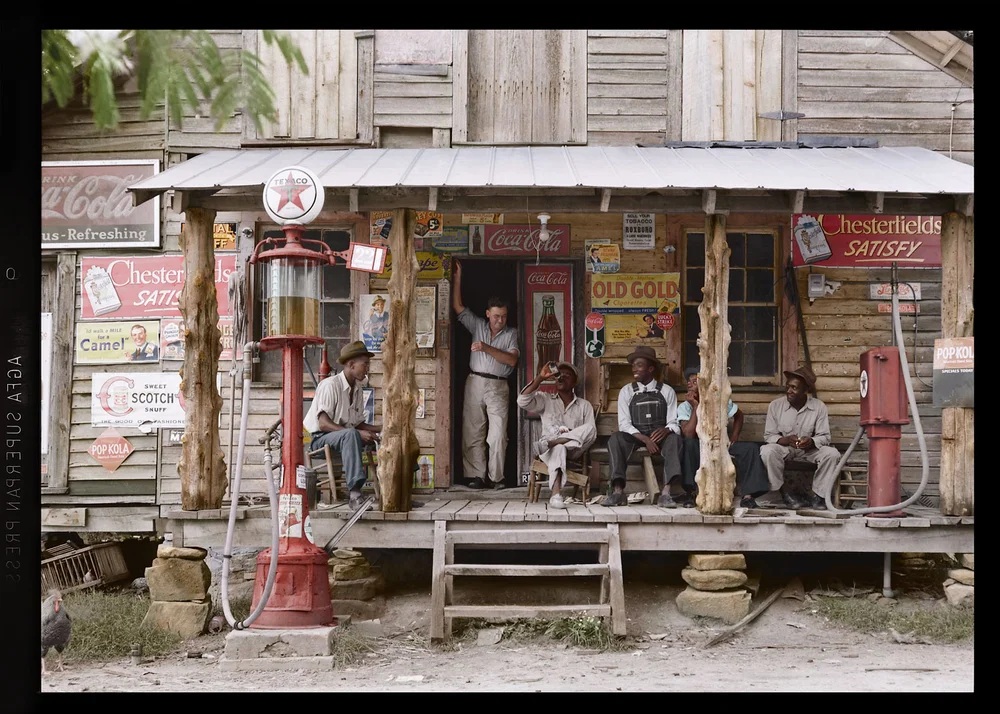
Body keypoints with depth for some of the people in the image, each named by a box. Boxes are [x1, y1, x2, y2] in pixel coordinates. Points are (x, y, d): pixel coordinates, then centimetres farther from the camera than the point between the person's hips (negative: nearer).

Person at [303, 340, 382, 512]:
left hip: (346, 437, 8)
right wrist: (358, 433, -29)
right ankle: (354, 494, -47)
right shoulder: (330, 385, -14)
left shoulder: (357, 389, 10)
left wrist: (380, 429, -6)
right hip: (319, 439, -8)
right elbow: (323, 424, -22)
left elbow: (358, 423, 12)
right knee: (350, 434, -38)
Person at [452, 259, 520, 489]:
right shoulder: (477, 325, 12)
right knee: (472, 433, -1)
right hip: (475, 383, 2)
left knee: (498, 435, -8)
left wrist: (487, 348, -13)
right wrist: (457, 277, 5)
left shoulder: (511, 333, 8)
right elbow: (457, 306, 9)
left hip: (498, 387, -2)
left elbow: (512, 360, -6)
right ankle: (476, 476, 1)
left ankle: (495, 477, -2)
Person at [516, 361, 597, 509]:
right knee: (559, 449, -40)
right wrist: (540, 378, -9)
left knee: (589, 428, -28)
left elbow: (591, 433, 4)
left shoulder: (584, 405, 16)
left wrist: (573, 434, -16)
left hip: (574, 449, 1)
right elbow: (522, 401, -4)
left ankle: (550, 442, -36)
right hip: (550, 451, -1)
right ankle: (555, 494, -56)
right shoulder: (545, 399, 16)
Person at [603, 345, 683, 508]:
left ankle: (666, 493, -41)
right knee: (615, 438, -30)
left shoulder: (667, 391, 6)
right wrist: (645, 439, -19)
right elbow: (624, 424, -3)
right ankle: (618, 491, -38)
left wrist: (666, 430, -25)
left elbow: (674, 424, 1)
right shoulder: (627, 391, 7)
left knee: (674, 438, -33)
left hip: (659, 438, -1)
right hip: (634, 438, 1)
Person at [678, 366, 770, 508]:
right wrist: (696, 407, -23)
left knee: (751, 448, -20)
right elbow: (688, 435, -22)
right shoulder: (684, 407, -8)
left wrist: (735, 435, 2)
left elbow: (739, 415, 19)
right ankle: (691, 493, -31)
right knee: (688, 444, -36)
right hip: (698, 450, -2)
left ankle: (747, 495, -27)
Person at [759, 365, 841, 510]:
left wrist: (812, 442, -31)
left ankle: (816, 495, -13)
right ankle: (784, 492, -16)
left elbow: (824, 437, -7)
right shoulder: (775, 405, -8)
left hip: (809, 449, 1)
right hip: (783, 448, -1)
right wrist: (785, 440, -28)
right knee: (767, 451, -34)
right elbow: (769, 436, -6)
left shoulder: (819, 407, -8)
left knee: (832, 454, -27)